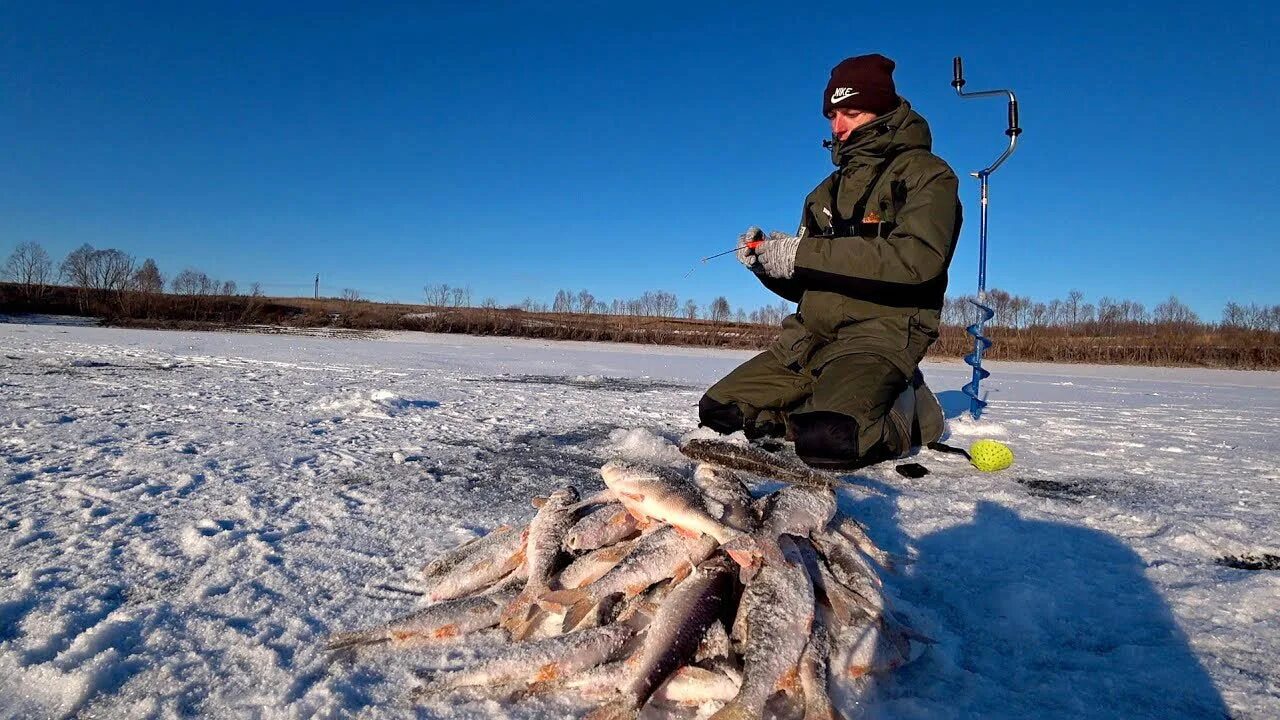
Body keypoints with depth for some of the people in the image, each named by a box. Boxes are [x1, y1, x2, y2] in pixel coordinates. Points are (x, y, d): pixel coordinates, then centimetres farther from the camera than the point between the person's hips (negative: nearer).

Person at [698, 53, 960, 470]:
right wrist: (768, 265, -2)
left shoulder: (925, 174, 1)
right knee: (717, 412, -3)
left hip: (881, 331, -7)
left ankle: (901, 417, -1)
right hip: (811, 337, 7)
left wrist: (805, 253, -20)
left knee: (827, 439, -32)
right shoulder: (827, 191, 23)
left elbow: (918, 258, -19)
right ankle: (826, 408, 10)